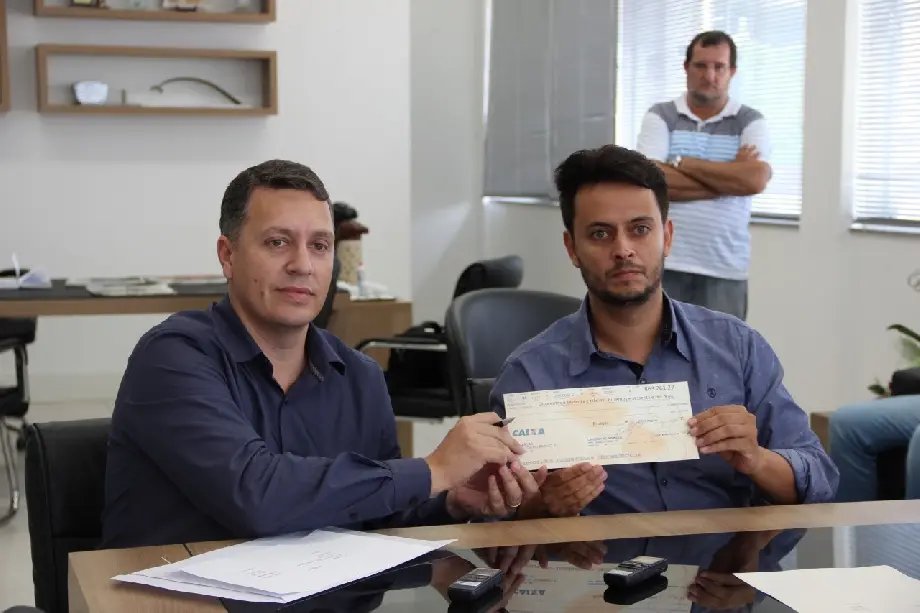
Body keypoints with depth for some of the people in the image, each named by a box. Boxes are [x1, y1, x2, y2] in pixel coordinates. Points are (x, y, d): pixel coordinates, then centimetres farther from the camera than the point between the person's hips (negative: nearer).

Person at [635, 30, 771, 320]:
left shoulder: (750, 122, 5)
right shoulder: (660, 116, 4)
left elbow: (755, 179, -14)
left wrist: (683, 163, -9)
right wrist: (729, 177, -11)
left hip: (724, 269, 0)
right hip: (664, 263, 0)